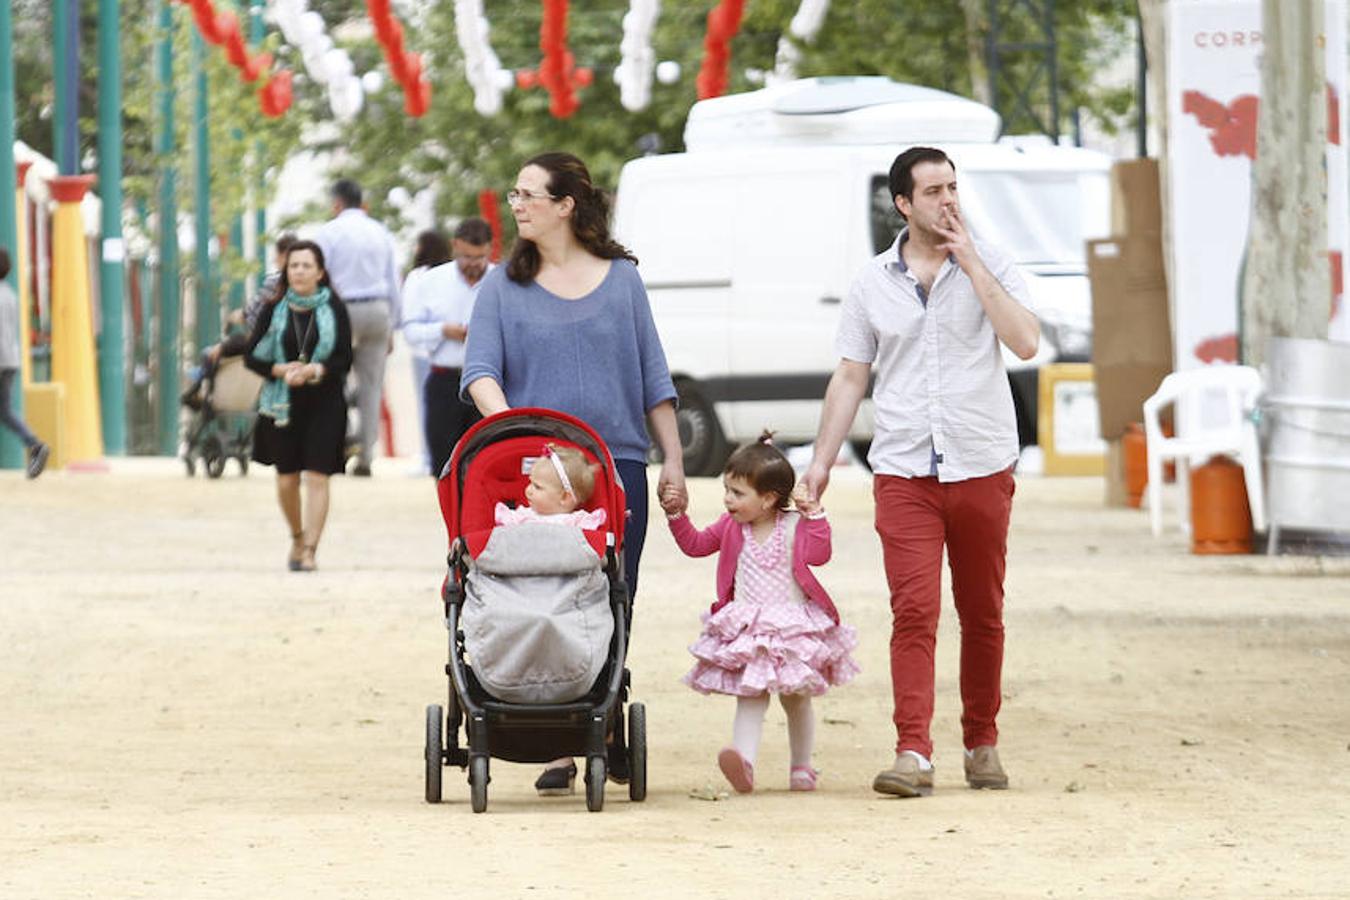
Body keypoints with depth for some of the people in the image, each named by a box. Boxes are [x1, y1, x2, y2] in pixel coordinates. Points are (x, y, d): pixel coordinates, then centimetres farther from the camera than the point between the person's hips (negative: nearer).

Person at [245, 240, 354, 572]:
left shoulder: (334, 310, 0)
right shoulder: (273, 310, 3)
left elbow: (344, 360, -2)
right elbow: (252, 357, 4)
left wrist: (313, 370, -20)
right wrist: (281, 370, -14)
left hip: (323, 404, -2)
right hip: (282, 405, 2)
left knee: (317, 477, -10)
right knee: (287, 479, 9)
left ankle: (309, 550, -11)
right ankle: (297, 538, 34)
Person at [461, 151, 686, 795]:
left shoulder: (621, 280, 10)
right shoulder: (503, 287, 8)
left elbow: (653, 378, 13)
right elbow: (480, 370, -2)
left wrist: (672, 458, 10)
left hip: (618, 466, 1)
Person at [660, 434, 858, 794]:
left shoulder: (793, 526, -5)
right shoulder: (731, 527, 6)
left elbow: (818, 554, -18)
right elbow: (695, 544, 14)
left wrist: (814, 514, -21)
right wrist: (677, 514, 4)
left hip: (793, 625, -2)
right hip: (745, 628, 2)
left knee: (796, 697, 11)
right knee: (750, 696, -11)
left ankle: (802, 767, 25)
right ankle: (744, 762, -28)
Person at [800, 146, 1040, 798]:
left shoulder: (989, 266, 2)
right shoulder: (873, 284, 7)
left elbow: (1024, 341, -14)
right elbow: (850, 377, 11)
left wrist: (969, 262, -12)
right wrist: (821, 462, 6)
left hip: (982, 468, 0)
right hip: (904, 471, 0)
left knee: (982, 615, 8)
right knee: (913, 611, -11)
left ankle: (982, 744, 21)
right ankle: (912, 755, -17)